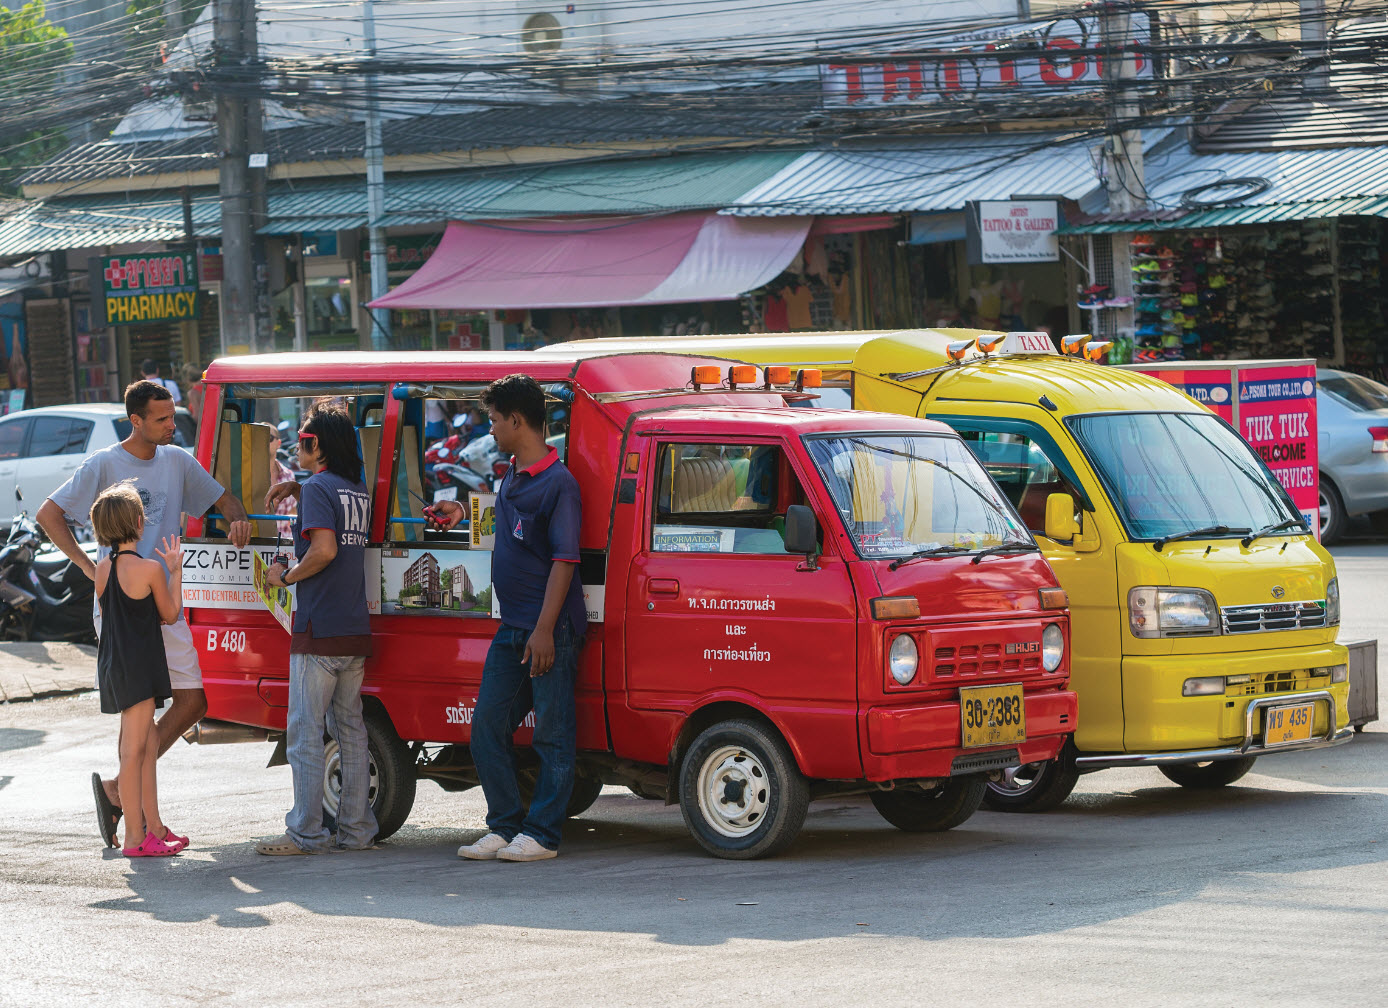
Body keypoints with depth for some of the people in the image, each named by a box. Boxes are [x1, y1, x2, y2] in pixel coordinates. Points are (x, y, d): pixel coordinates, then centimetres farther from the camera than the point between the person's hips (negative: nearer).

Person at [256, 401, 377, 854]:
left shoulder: (318, 487, -11)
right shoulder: (357, 490, 14)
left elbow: (324, 549, -22)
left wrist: (286, 576, -8)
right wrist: (294, 489, 19)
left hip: (319, 633, -8)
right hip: (356, 631, 8)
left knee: (305, 733, -3)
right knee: (351, 731, 12)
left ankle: (306, 833, -4)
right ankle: (358, 829, 12)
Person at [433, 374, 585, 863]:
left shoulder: (558, 483, -13)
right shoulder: (511, 479, 14)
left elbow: (564, 560, -17)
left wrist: (544, 630, -21)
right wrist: (463, 513, 24)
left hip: (550, 629, -9)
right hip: (511, 628, 9)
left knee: (552, 735, 0)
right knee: (487, 726, 9)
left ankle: (541, 835, 4)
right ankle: (505, 826, 17)